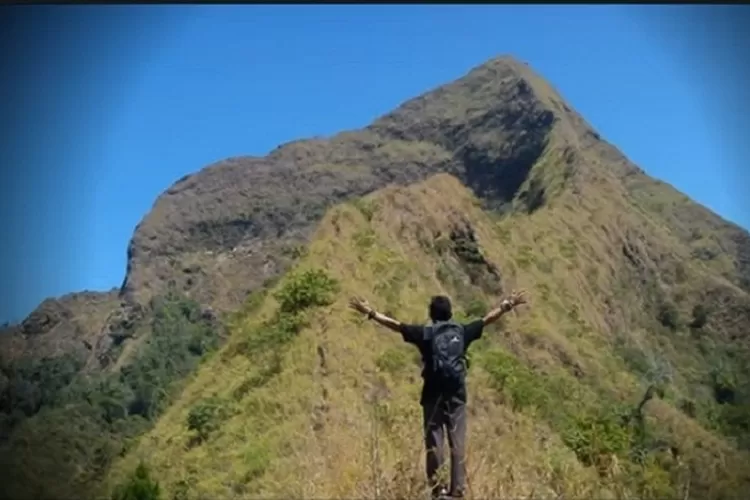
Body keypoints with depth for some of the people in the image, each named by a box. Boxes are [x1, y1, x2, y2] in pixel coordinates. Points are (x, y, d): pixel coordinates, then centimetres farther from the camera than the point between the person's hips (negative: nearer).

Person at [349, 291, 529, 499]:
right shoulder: (462, 332, 3)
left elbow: (395, 324, -5)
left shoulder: (425, 333, -3)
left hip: (433, 395, -2)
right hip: (457, 395, 2)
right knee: (458, 443, 7)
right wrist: (507, 306, 22)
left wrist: (371, 312, 0)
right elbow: (487, 319, 12)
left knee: (434, 442, 5)